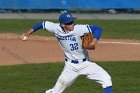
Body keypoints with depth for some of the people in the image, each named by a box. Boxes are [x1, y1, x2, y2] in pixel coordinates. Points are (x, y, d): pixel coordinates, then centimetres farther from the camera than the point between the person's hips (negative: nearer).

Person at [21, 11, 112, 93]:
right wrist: (27, 33, 7)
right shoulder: (56, 28, -12)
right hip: (70, 66, 1)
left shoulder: (78, 29, -20)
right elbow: (43, 24, 5)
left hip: (85, 64, -1)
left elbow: (98, 29, -21)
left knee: (106, 79, -16)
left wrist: (94, 42, -36)